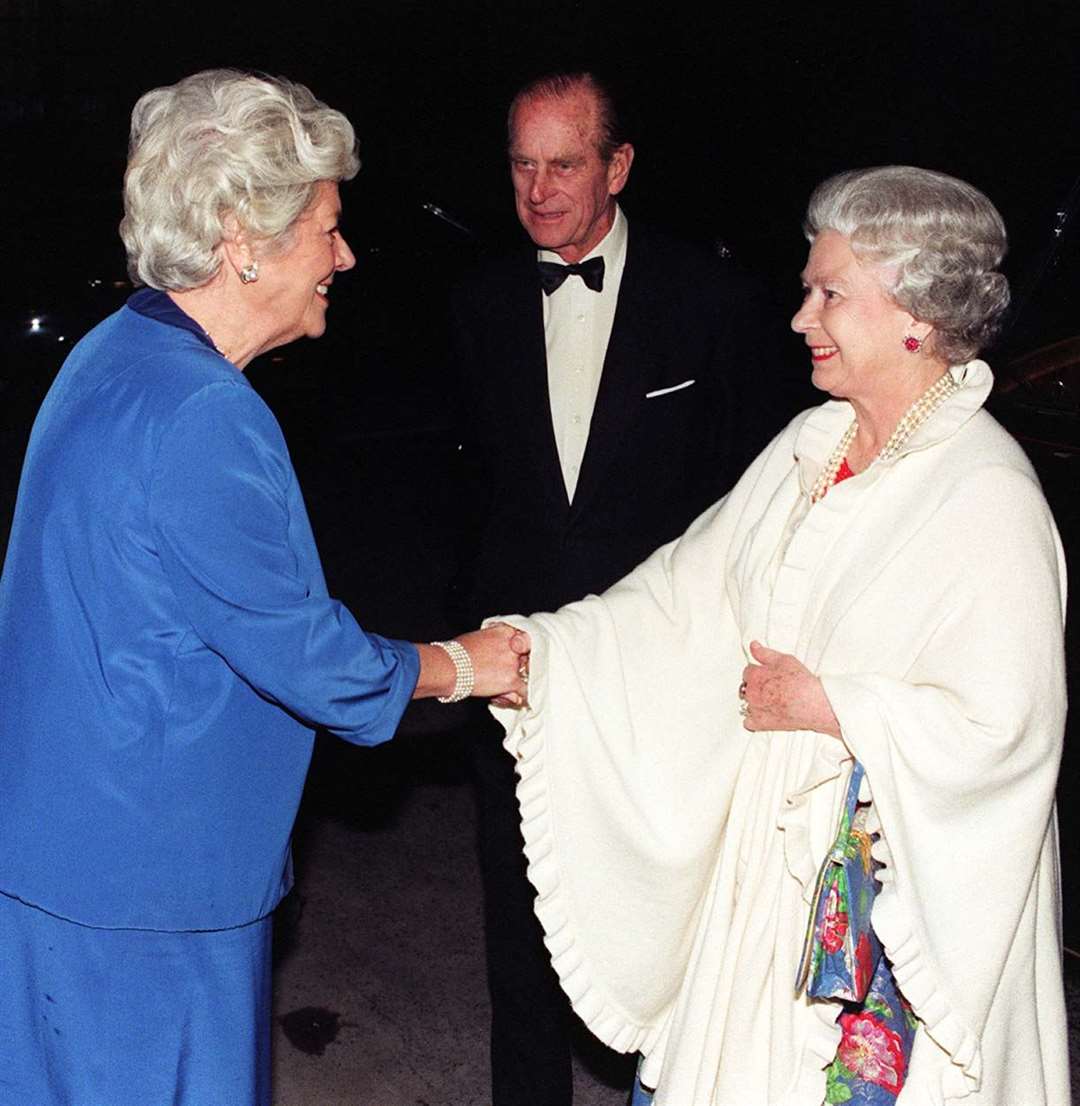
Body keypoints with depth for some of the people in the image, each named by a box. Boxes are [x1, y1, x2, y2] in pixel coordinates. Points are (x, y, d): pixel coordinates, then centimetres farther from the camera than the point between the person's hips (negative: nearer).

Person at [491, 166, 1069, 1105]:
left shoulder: (987, 497, -20)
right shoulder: (812, 445, 4)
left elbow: (1006, 724, -22)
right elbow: (692, 593, 6)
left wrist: (827, 706, -16)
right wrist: (531, 649, -2)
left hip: (898, 879, -7)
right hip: (770, 843, 7)